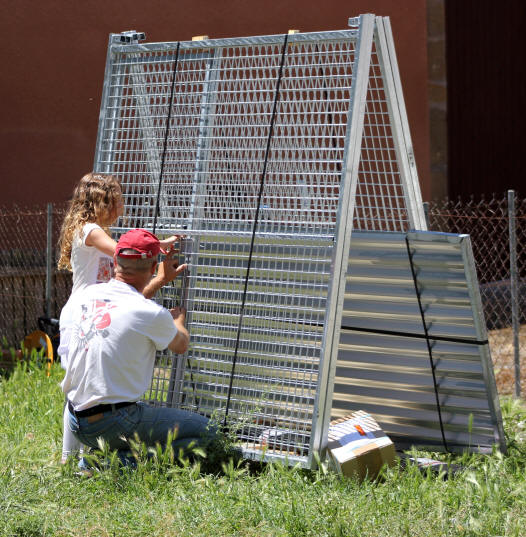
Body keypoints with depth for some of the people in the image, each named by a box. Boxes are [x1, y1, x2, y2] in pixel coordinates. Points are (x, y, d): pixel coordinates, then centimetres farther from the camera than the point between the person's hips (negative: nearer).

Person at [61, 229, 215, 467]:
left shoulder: (86, 295, 2)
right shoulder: (151, 314, -15)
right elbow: (181, 346, 8)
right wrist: (179, 319, 30)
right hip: (110, 426, -8)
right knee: (203, 431, -2)